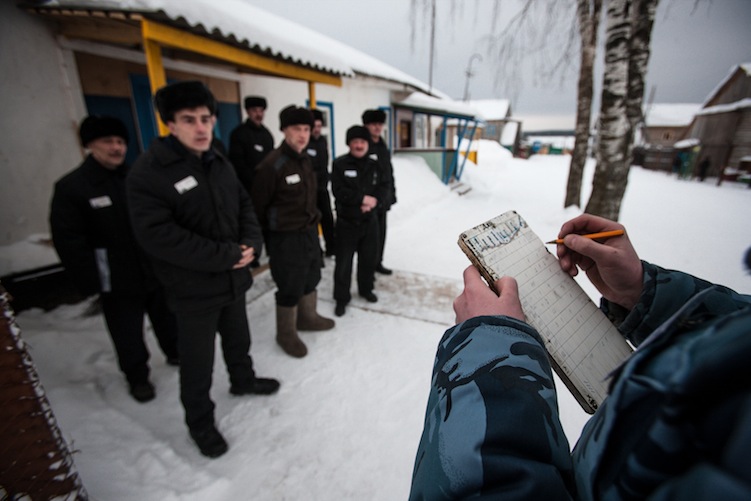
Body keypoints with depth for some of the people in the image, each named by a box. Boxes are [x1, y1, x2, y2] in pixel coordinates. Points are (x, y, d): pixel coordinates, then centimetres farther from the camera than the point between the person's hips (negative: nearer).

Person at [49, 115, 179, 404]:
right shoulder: (70, 187, -8)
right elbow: (68, 241, -11)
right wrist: (92, 281, -14)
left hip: (155, 271, 4)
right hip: (117, 282, -3)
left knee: (167, 319, 20)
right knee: (128, 335, 10)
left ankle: (175, 352, 45)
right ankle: (137, 377, 33)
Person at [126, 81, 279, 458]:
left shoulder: (220, 164, 4)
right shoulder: (148, 172, -18)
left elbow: (245, 206, 9)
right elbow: (158, 236, -26)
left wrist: (251, 242, -11)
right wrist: (226, 255, -24)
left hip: (234, 279, 6)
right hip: (194, 289, -6)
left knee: (238, 339, 27)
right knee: (198, 363, 11)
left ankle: (243, 380, 54)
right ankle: (199, 421, 36)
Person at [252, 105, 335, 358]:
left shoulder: (305, 159, 7)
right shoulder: (272, 164, -19)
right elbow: (258, 206, -14)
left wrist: (313, 221, 14)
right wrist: (263, 240, -8)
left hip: (309, 231, 8)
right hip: (286, 237, -8)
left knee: (311, 278, 22)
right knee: (290, 288, 5)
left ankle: (308, 317, 44)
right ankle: (286, 334, 27)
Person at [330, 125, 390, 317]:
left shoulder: (374, 165, 6)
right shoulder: (340, 164, -8)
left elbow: (384, 187, 2)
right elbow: (339, 192, -17)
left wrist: (374, 200, -18)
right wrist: (363, 198, -18)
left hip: (370, 221, 4)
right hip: (347, 222, -4)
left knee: (369, 258, 15)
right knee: (343, 261, 1)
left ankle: (366, 289, 37)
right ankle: (341, 298, 16)